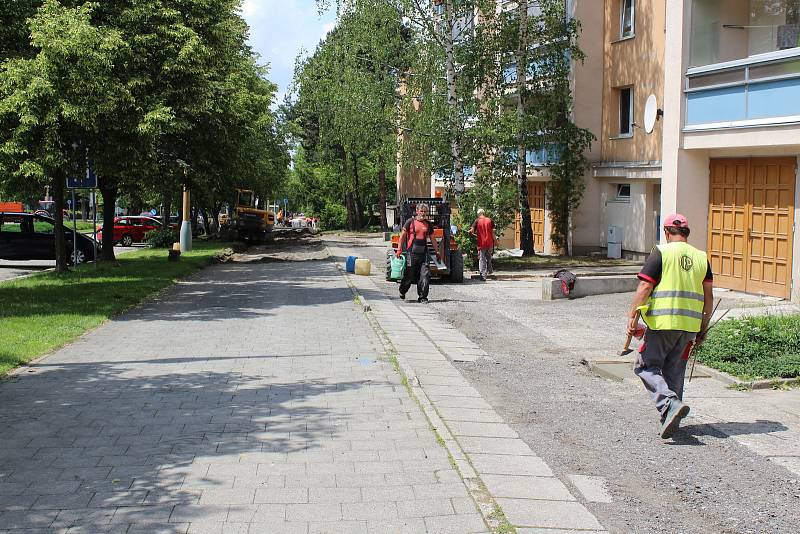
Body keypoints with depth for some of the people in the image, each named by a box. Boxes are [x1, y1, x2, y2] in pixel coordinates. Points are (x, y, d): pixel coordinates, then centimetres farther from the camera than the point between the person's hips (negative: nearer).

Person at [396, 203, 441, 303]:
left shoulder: (428, 224, 13)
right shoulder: (410, 222, 2)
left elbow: (432, 239, 20)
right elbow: (403, 235, 3)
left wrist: (437, 251, 19)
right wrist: (399, 249, -4)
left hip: (423, 253, 3)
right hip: (412, 252, -3)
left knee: (425, 275, -7)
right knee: (409, 274, 3)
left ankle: (422, 297, -1)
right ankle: (402, 292, 28)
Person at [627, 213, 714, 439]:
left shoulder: (661, 252, -4)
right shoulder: (701, 257, 11)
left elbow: (645, 287, -11)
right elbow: (708, 297, 10)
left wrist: (633, 315, -7)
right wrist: (703, 328, 18)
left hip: (662, 322, -5)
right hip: (690, 325, 5)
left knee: (647, 367, 2)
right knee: (674, 371, 14)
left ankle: (670, 404, -18)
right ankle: (671, 420, 16)